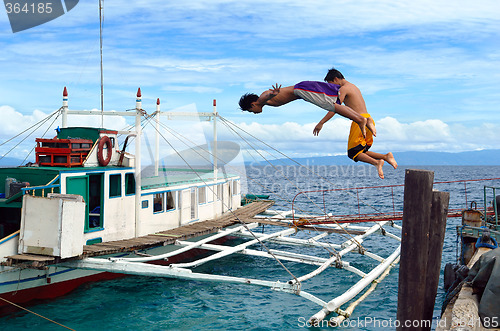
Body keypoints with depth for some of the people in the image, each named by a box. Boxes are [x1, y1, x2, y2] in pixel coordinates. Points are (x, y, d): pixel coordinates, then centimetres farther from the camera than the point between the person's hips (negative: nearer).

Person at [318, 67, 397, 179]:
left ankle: (376, 162, -22)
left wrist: (321, 123, -12)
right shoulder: (353, 86, 24)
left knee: (353, 152, -3)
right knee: (362, 152, 13)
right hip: (368, 119, 9)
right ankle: (386, 156, -4)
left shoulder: (343, 89, -5)